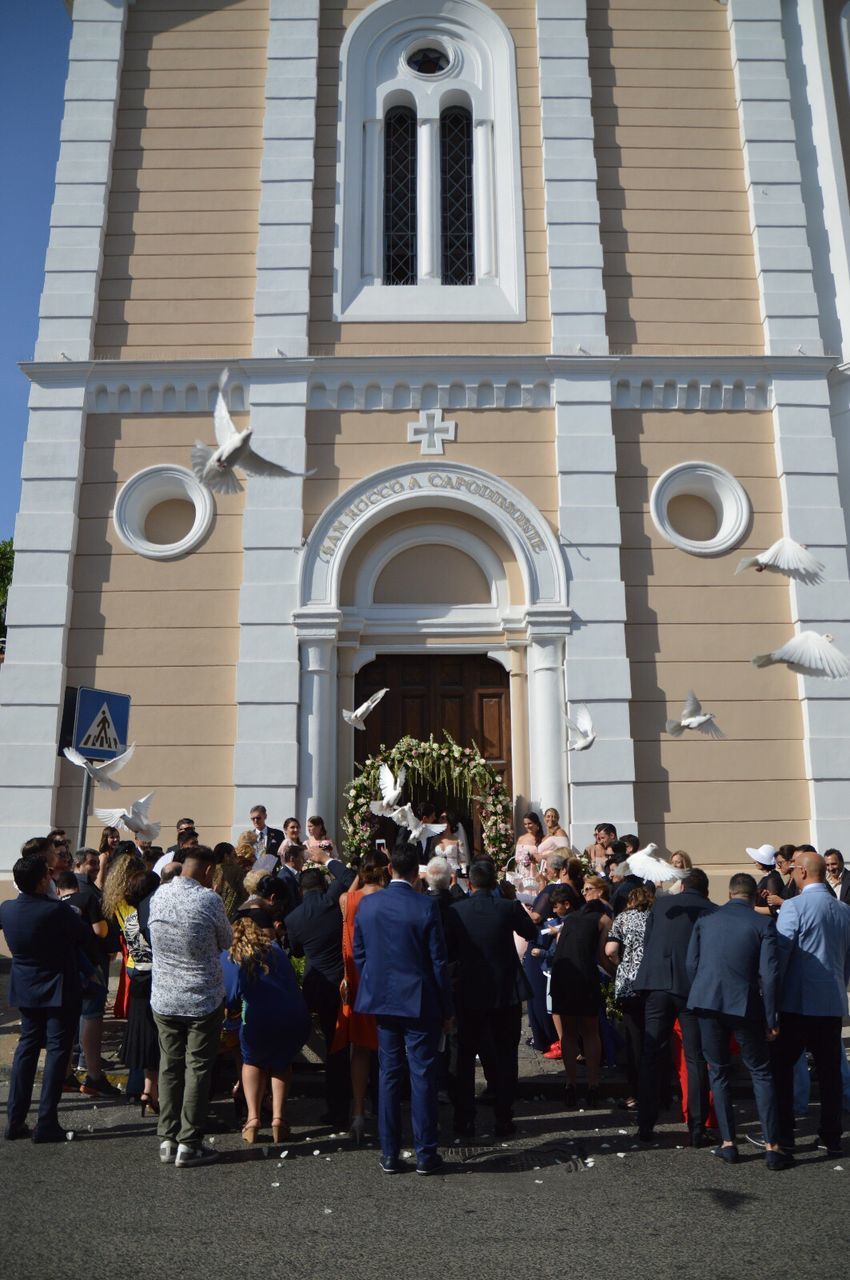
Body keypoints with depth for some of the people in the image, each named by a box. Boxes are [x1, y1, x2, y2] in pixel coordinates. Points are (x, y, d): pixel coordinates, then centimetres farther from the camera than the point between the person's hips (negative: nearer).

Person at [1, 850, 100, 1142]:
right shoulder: (57, 910, -24)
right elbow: (86, 936, -10)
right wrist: (94, 960, 10)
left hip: (25, 990, 6)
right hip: (60, 990, -5)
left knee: (27, 1046, 18)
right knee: (57, 1050, 4)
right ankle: (46, 1123, 6)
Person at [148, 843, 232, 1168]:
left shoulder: (159, 894, -3)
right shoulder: (208, 899, -17)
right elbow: (226, 942, -3)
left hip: (164, 998, 5)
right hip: (203, 999, -5)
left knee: (169, 1067, 14)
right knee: (197, 1070, 6)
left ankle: (167, 1140, 21)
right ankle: (189, 1144, 11)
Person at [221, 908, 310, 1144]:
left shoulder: (229, 956, 8)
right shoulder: (275, 950, 15)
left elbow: (231, 998, 3)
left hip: (258, 1021, -2)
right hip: (295, 1020, 2)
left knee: (252, 1062, 30)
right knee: (281, 1063, 32)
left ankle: (253, 1118, 16)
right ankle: (278, 1118, 18)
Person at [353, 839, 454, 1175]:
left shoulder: (367, 904, -2)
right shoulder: (426, 906, -14)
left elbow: (358, 954, 6)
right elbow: (438, 962, -10)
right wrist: (447, 1009, -1)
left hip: (383, 1000, 4)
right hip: (420, 1003, -4)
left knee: (388, 1075, 12)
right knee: (423, 1076, 5)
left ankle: (389, 1154, 19)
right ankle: (425, 1154, 13)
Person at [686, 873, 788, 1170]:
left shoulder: (705, 921, 6)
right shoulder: (763, 924, -3)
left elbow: (691, 965, 4)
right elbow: (769, 974, -8)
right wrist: (771, 1018, -3)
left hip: (708, 1004, 2)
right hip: (745, 1007, -2)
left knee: (718, 1072, 13)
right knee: (761, 1074, 11)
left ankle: (728, 1144, 14)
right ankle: (772, 1147, 9)